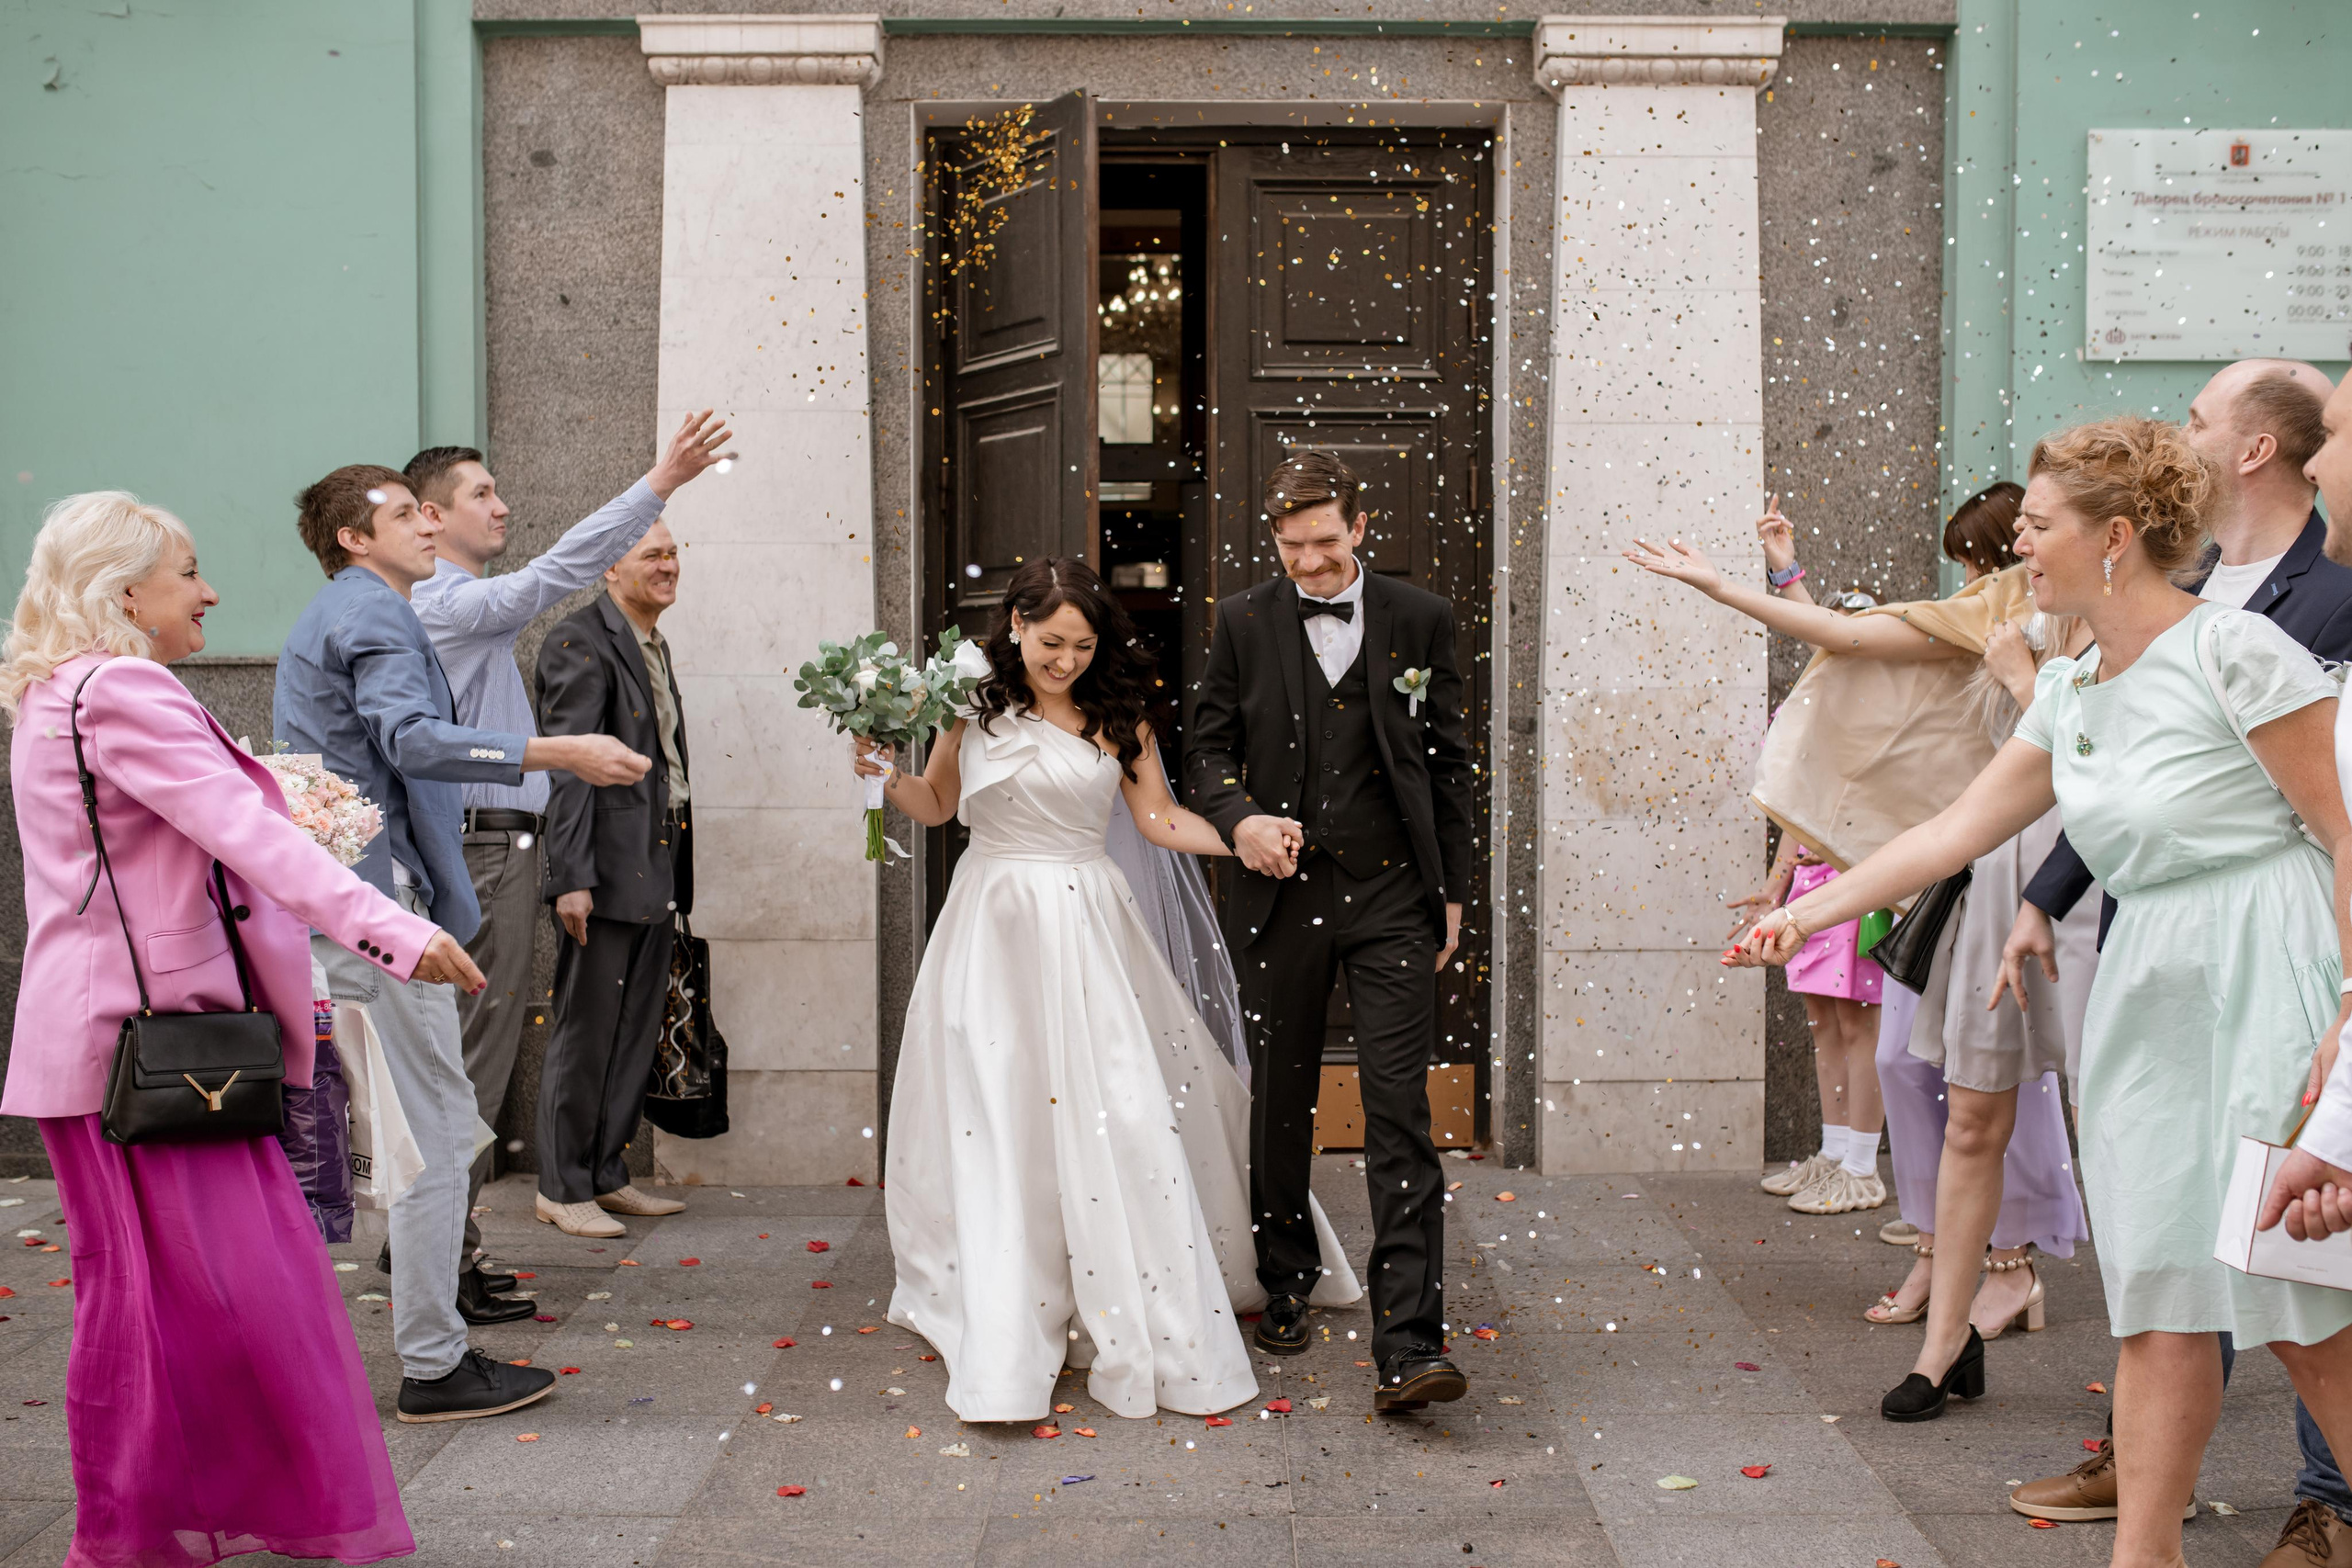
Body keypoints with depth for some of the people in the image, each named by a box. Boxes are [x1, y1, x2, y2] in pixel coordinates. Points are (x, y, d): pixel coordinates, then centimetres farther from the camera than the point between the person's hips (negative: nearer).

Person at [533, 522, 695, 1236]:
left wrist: (678, 873, 17)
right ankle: (562, 1187, 10)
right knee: (585, 1031, -1)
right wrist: (571, 876, -23)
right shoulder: (580, 642, -11)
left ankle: (608, 1176, 23)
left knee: (636, 1035, 13)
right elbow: (566, 766, -17)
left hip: (656, 874, 9)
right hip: (605, 872, -9)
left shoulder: (653, 644, 17)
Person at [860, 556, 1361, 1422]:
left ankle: (1147, 1319, 6)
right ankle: (1006, 1333, 8)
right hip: (996, 926, 0)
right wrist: (884, 772, -5)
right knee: (996, 1120, 0)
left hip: (1085, 924, 0)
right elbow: (936, 805, 13)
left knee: (1121, 1114, -4)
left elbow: (1160, 818, 3)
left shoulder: (1115, 714, 3)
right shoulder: (976, 705, 2)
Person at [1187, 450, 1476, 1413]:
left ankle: (1407, 1351, -10)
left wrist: (1452, 891, 7)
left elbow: (1447, 762, 9)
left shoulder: (1419, 621, 5)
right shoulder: (1244, 623, 5)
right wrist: (1240, 819, -14)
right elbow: (1208, 749, 7)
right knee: (1280, 1108, 13)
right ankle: (1285, 1288, 33)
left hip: (1392, 898, -1)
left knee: (1401, 1117, -8)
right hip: (1282, 893, 1)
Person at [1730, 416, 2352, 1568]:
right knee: (2159, 1297, 6)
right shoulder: (2069, 694, 12)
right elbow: (1957, 829, 14)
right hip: (2150, 996, 7)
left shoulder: (2234, 651, -11)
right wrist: (1808, 911, 10)